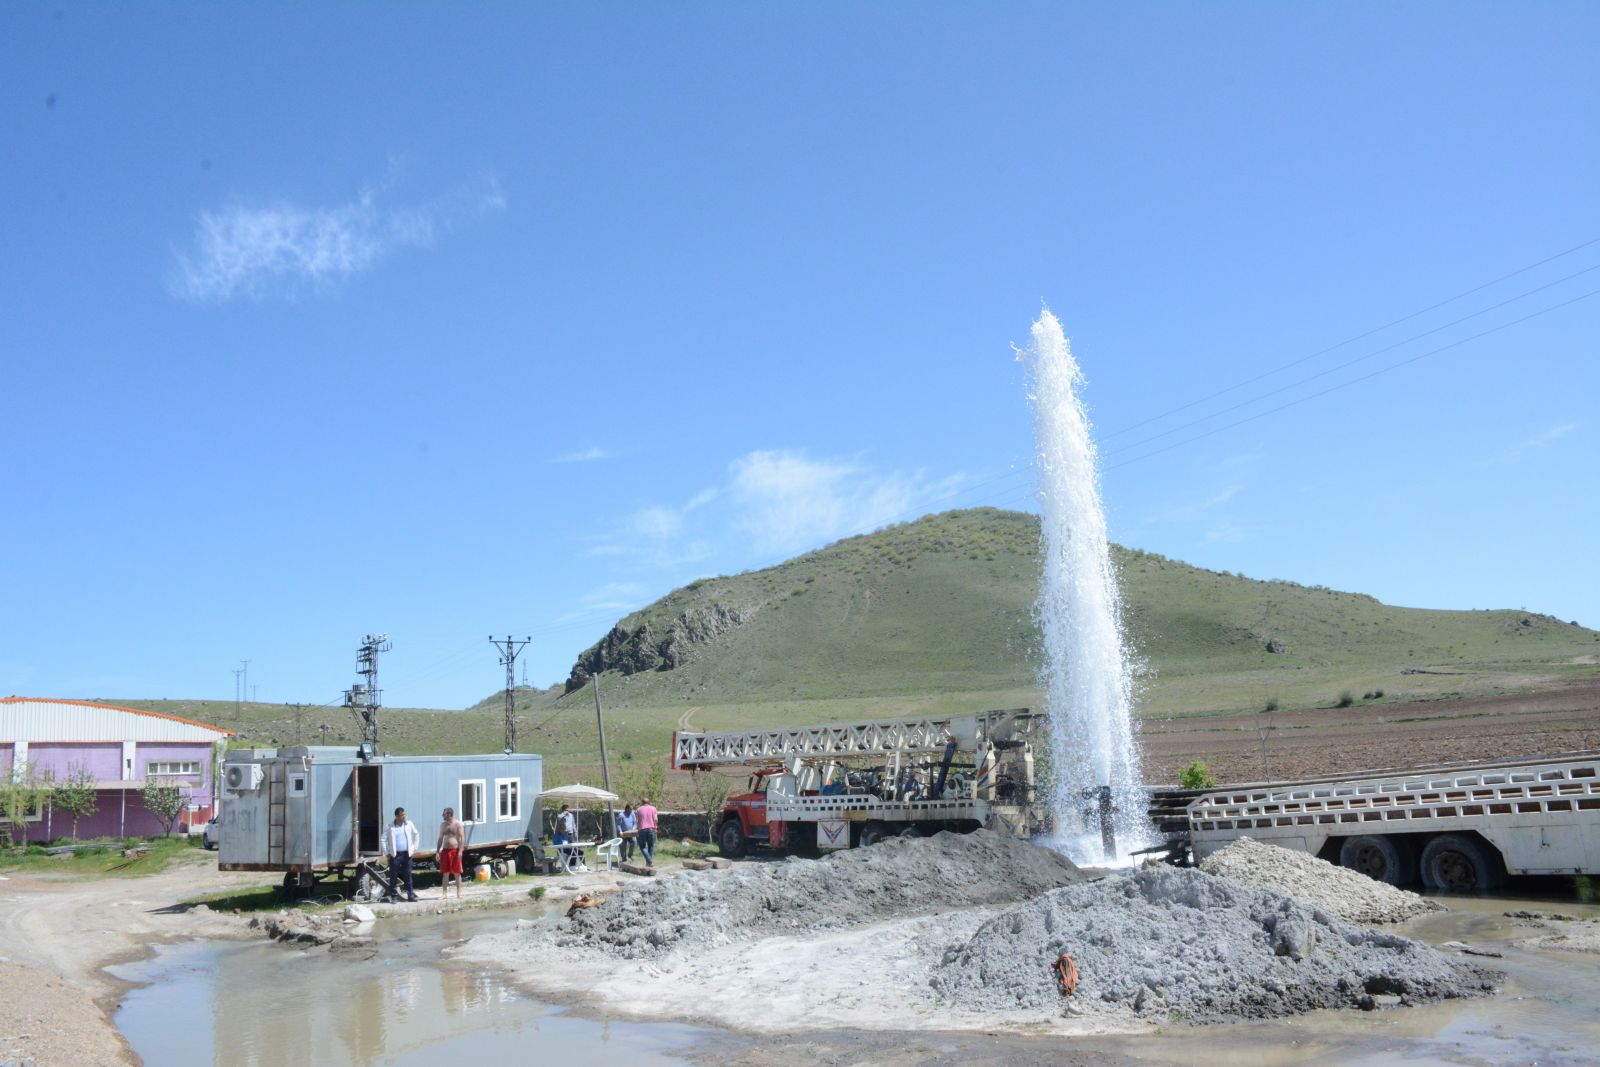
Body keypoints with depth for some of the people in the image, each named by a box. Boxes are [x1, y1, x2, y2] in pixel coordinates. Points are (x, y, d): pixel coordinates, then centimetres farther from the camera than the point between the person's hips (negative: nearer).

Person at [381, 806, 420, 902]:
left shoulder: (409, 824, 3)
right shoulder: (391, 827, -4)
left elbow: (416, 835, 15)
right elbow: (384, 839, -1)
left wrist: (414, 848, 11)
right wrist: (386, 853, -4)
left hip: (407, 854, 2)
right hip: (395, 854, -2)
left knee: (408, 875, 4)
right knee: (393, 876, 1)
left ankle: (410, 894, 6)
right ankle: (394, 895, 8)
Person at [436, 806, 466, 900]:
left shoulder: (458, 824, -4)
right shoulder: (443, 825, 11)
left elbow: (462, 838, -9)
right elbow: (440, 838, 15)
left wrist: (460, 851, -17)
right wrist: (437, 851, 9)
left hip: (455, 850, -5)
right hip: (445, 851, 5)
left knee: (457, 873, 1)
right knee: (445, 873, 4)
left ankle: (458, 894, 6)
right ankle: (444, 893, 7)